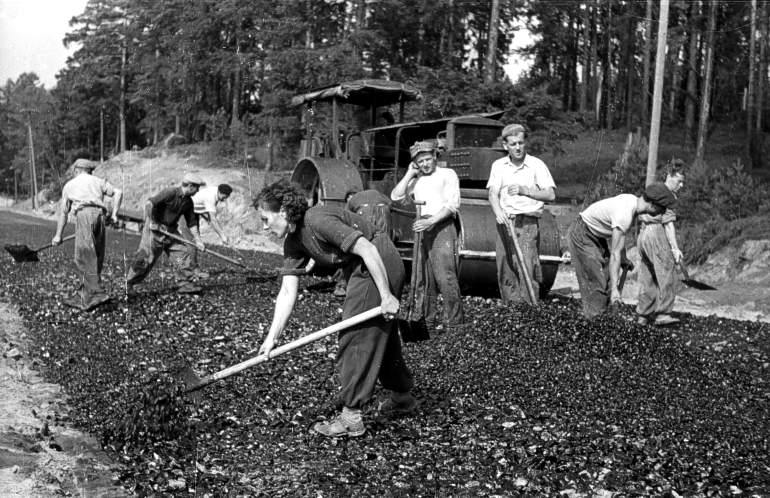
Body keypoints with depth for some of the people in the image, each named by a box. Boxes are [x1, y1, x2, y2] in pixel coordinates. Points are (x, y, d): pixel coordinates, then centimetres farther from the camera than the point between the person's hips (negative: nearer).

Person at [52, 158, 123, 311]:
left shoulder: (69, 185, 24)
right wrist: (114, 213, 14)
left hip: (84, 214, -3)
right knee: (94, 259, 7)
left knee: (86, 258, -9)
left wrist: (58, 235, 30)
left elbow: (63, 211, 26)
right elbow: (118, 192, 13)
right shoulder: (98, 181, 27)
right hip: (100, 215, 3)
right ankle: (82, 298, 10)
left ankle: (98, 293, -23)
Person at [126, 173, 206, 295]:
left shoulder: (188, 202, 6)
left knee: (182, 253, -3)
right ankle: (128, 283, 8)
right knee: (145, 257, -5)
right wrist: (151, 221, -22)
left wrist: (197, 240, 5)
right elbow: (149, 203, -24)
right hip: (155, 229, -7)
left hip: (171, 230, 7)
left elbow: (192, 223, 11)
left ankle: (185, 284, 1)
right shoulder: (170, 192, -19)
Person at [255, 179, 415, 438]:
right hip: (360, 270, 10)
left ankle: (351, 417, 0)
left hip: (379, 264, -10)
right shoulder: (293, 242, 3)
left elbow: (367, 249, -26)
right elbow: (287, 293, 1)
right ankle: (402, 396, 40)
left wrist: (386, 295, -25)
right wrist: (272, 337, -5)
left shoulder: (318, 220, -24)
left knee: (355, 338, -7)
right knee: (380, 332, 22)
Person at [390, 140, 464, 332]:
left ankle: (454, 319, -9)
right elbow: (395, 196, 9)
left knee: (445, 275, -12)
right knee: (423, 278, 5)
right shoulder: (416, 180, 21)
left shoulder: (447, 174, 5)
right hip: (421, 229, 5)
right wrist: (410, 174, 7)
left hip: (442, 227, -5)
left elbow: (452, 205, -6)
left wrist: (431, 221, -17)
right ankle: (426, 318, 12)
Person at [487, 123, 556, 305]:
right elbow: (493, 194, -1)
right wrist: (498, 212, -22)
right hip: (504, 223, 4)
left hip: (527, 223, -3)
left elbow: (550, 195, -4)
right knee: (505, 271, 5)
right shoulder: (498, 165, 9)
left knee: (527, 268, -12)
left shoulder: (536, 165, 1)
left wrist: (525, 190, -16)